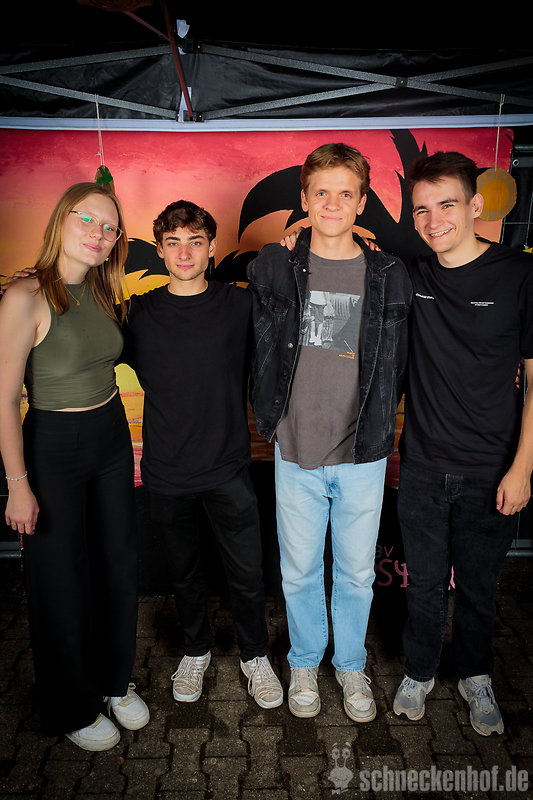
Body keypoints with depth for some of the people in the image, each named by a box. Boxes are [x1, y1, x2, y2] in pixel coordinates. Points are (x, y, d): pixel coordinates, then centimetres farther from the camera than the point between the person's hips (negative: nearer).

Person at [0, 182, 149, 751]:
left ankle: (115, 681, 42)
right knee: (62, 580, 10)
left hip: (112, 438, 7)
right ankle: (73, 709, 35)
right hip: (52, 447, -6)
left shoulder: (99, 290, 3)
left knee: (119, 565, 17)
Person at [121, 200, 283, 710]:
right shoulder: (141, 313, 0)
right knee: (184, 574, 18)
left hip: (228, 469, -1)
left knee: (246, 574, 10)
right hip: (166, 474, 1)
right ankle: (195, 652, 43)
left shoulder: (239, 305, -4)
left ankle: (255, 656, 36)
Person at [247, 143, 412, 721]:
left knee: (357, 572, 16)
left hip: (363, 455, 0)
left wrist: (374, 423, 3)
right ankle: (304, 662, 40)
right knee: (299, 570, 15)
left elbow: (396, 364, 6)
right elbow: (261, 353, 6)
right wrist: (271, 418, 6)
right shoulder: (274, 268, -1)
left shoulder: (389, 275, -1)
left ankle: (352, 664, 41)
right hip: (296, 452, 0)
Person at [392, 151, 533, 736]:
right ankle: (419, 671, 40)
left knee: (478, 585, 17)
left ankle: (475, 677, 43)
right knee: (424, 582, 16)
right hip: (422, 467, 2)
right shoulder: (409, 276, -1)